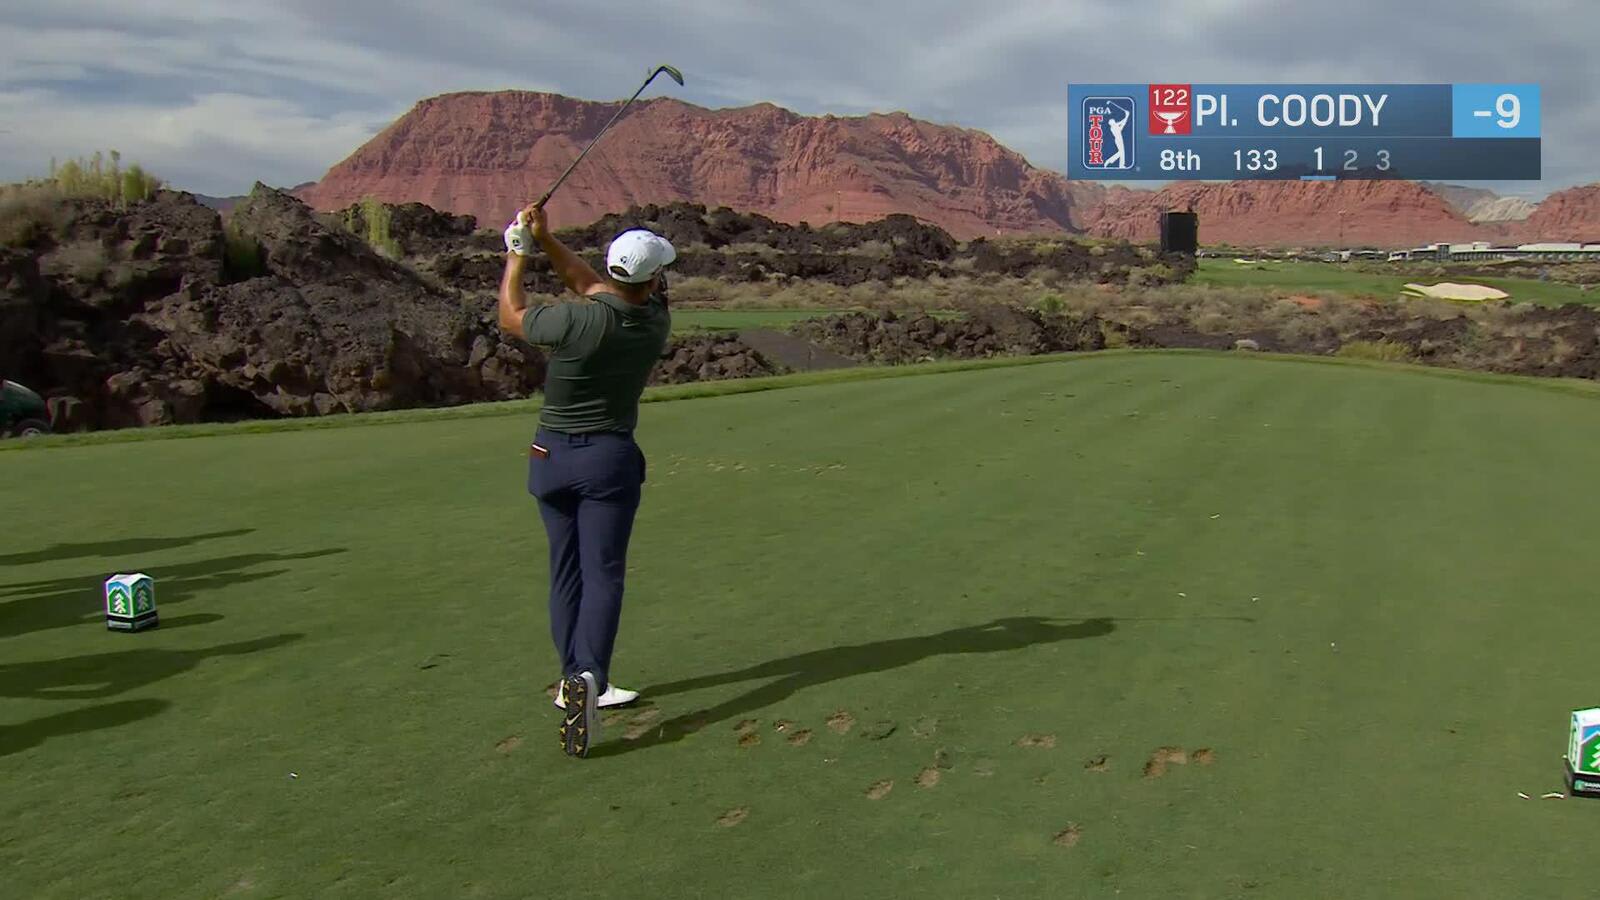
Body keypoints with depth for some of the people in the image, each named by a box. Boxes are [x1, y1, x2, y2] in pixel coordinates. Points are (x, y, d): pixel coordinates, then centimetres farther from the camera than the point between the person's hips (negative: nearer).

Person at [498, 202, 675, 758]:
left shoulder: (579, 321, -19)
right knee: (603, 572, -2)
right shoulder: (656, 321, -8)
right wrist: (545, 239, 1)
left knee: (566, 572, 12)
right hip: (611, 459, 0)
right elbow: (590, 284, 7)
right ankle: (588, 676, -22)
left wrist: (517, 254, 12)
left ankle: (574, 681, 21)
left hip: (552, 457, 0)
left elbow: (511, 318, 1)